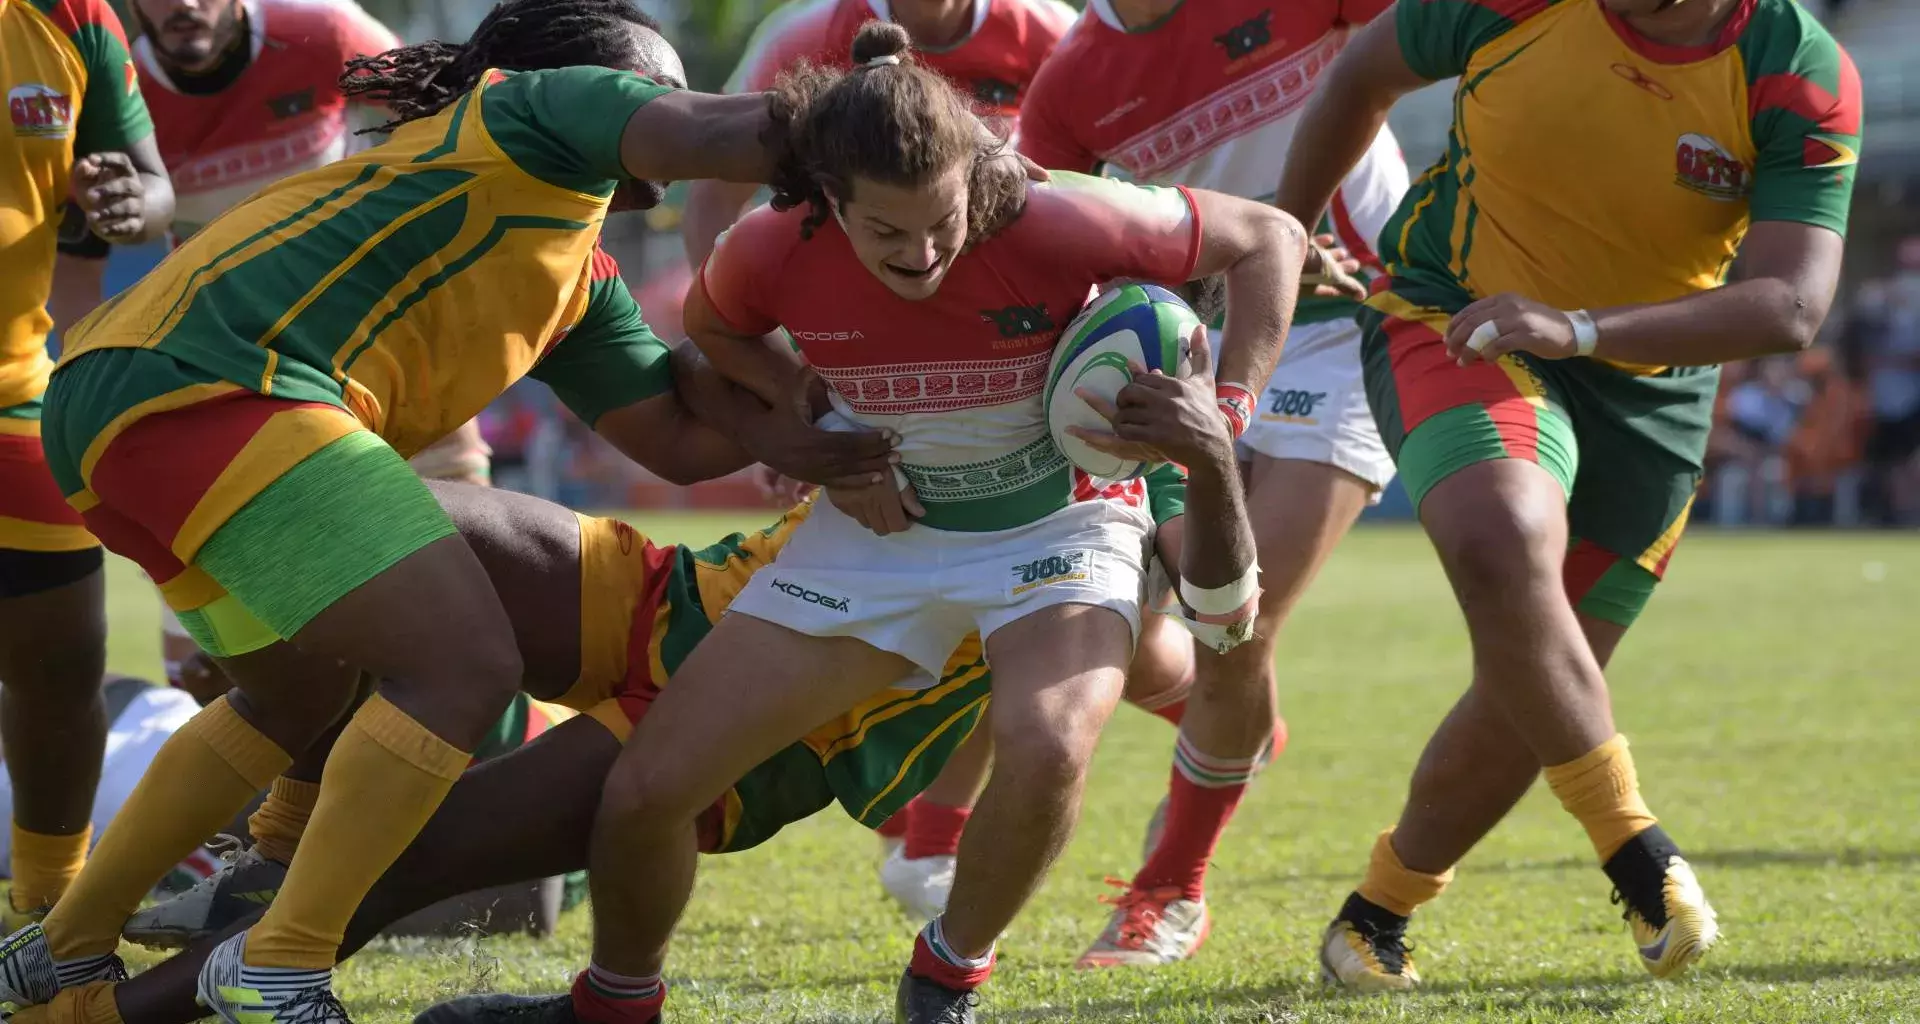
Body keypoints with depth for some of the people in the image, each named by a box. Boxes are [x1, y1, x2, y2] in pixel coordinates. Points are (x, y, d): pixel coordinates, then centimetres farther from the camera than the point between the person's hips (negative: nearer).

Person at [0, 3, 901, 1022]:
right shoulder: (549, 102, 6)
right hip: (213, 383, -11)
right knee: (463, 665, -13)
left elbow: (678, 436, 28)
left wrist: (802, 435, 15)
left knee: (298, 693, 31)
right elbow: (722, 134, -9)